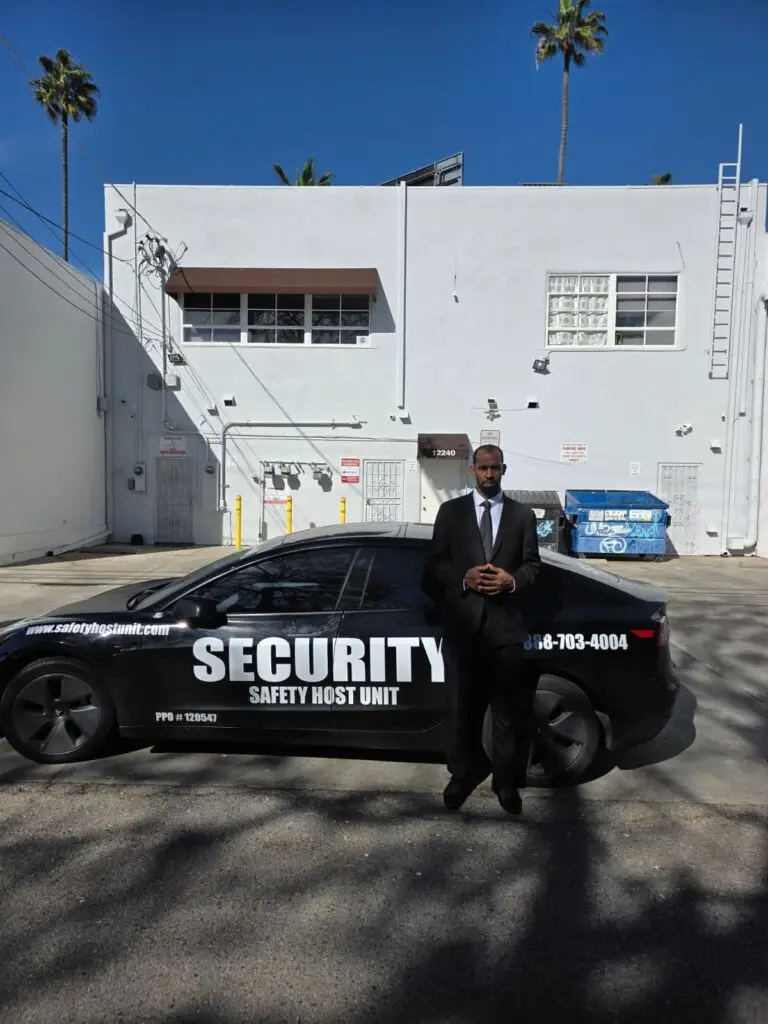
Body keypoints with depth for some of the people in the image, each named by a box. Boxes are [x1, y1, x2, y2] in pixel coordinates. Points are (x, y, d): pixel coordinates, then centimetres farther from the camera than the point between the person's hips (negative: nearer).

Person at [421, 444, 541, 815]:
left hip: (507, 621, 0)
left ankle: (506, 779, 25)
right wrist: (464, 577, -15)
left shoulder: (522, 515, 9)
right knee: (462, 704, 10)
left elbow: (533, 565, 7)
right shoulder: (450, 511, 7)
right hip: (462, 621, 0)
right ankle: (463, 773, 30)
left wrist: (512, 580, -13)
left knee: (509, 706, 8)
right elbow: (435, 563, 3)